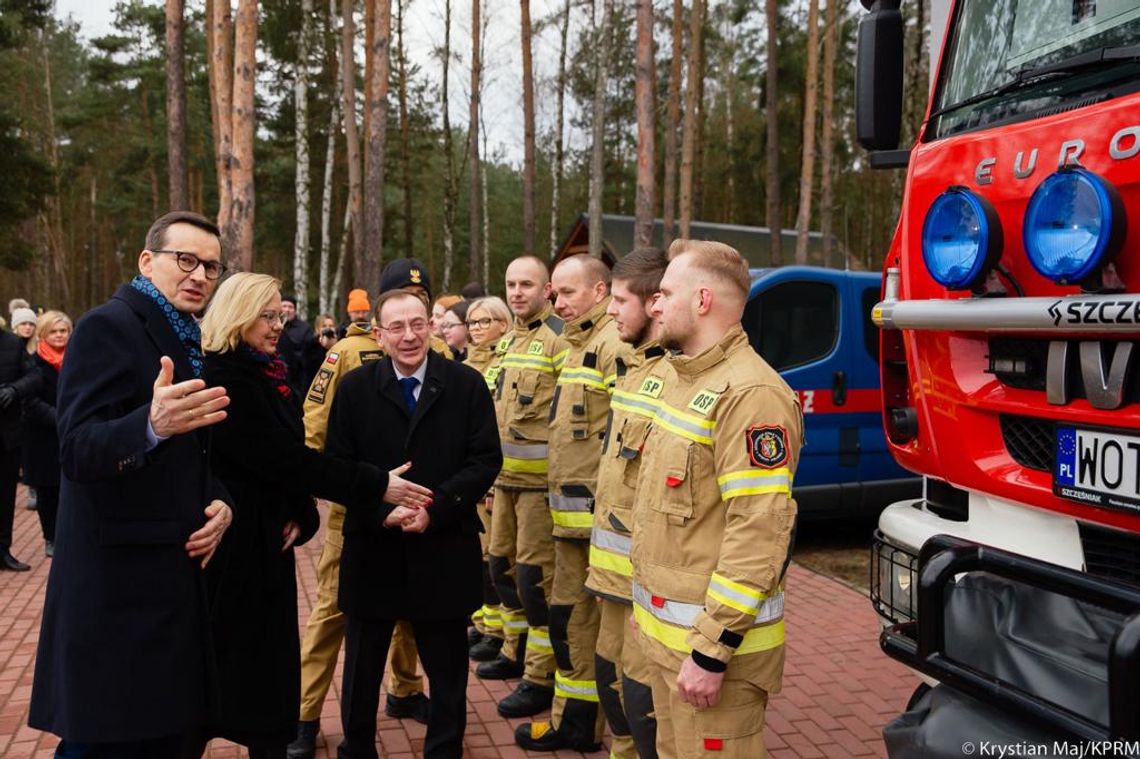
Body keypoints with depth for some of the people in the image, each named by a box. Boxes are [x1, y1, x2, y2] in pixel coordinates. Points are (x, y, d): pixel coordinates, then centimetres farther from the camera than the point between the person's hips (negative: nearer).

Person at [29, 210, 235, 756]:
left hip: (174, 576, 8)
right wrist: (153, 425, -40)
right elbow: (76, 452, -21)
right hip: (119, 585, -8)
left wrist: (219, 502, 0)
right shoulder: (109, 325, -11)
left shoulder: (186, 340, 14)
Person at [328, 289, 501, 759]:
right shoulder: (355, 388, 0)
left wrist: (435, 507, -17)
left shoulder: (467, 384, -2)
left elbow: (486, 460, -5)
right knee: (361, 670, 16)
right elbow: (337, 466, -2)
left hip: (444, 552, 0)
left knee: (448, 670, 13)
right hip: (373, 550, 1)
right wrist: (380, 508, -17)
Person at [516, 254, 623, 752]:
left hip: (599, 514, -10)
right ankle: (574, 720, 31)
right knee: (570, 616, 17)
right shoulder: (580, 344, 18)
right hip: (571, 514, 10)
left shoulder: (615, 345, -13)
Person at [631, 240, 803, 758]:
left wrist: (712, 651, -23)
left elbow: (759, 534, -24)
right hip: (666, 628, 9)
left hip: (711, 638, -9)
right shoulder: (681, 377, 12)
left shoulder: (749, 394, -20)